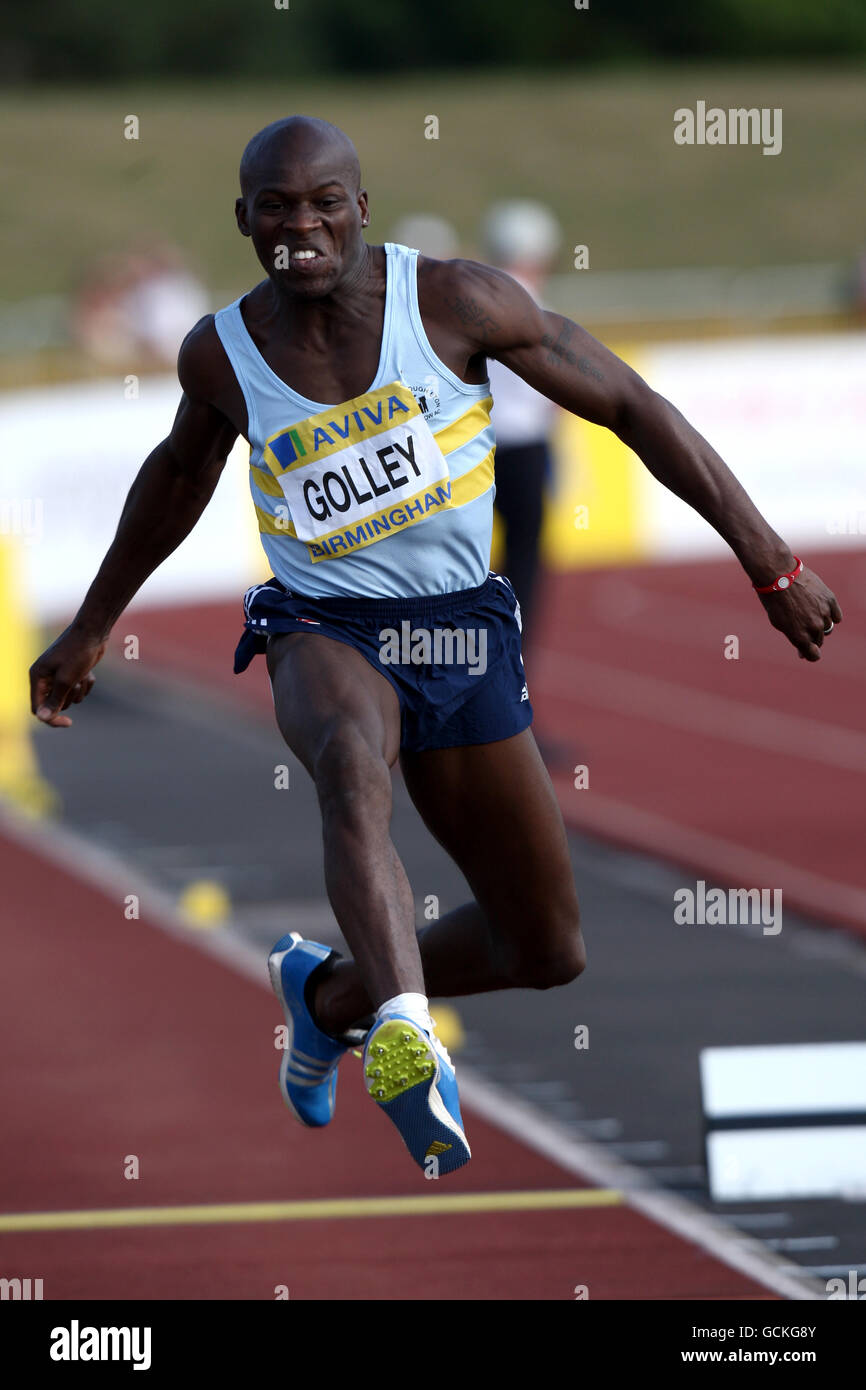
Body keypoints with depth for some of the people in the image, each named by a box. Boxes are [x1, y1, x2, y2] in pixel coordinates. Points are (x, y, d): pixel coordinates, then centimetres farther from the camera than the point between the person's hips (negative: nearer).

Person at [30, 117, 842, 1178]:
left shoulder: (456, 301, -12)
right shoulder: (222, 354, -4)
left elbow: (631, 406, -6)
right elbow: (182, 472, 19)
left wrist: (771, 568, -8)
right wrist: (91, 629, 28)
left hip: (462, 632, 2)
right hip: (323, 627, -2)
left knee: (547, 952, 8)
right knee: (353, 758, -41)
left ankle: (329, 996, 34)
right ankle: (403, 1034, -60)